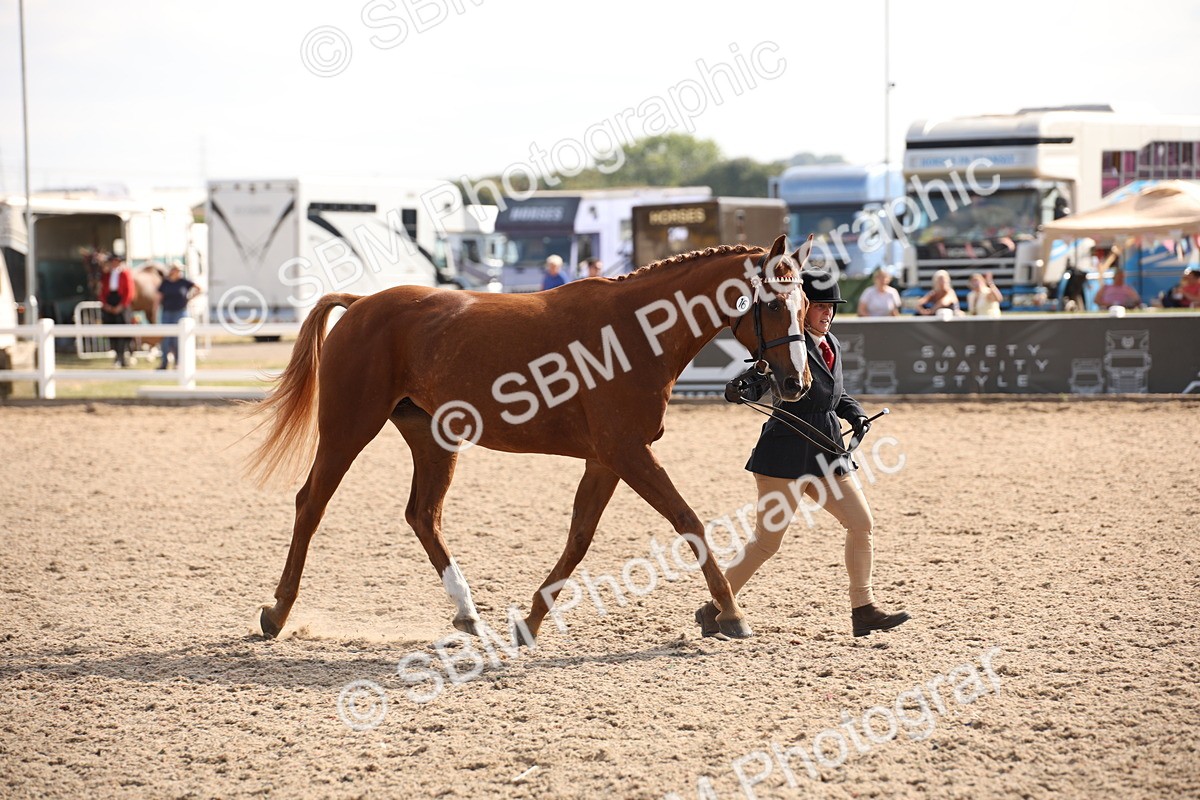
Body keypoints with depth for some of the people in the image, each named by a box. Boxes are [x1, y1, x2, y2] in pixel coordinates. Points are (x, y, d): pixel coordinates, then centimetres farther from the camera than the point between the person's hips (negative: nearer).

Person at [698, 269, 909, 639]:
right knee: (767, 541, -4)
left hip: (827, 450, 8)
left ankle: (864, 610, 11)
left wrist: (857, 414, 7)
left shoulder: (831, 345, 13)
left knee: (862, 524, 3)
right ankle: (713, 609, 9)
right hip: (787, 452, -8)